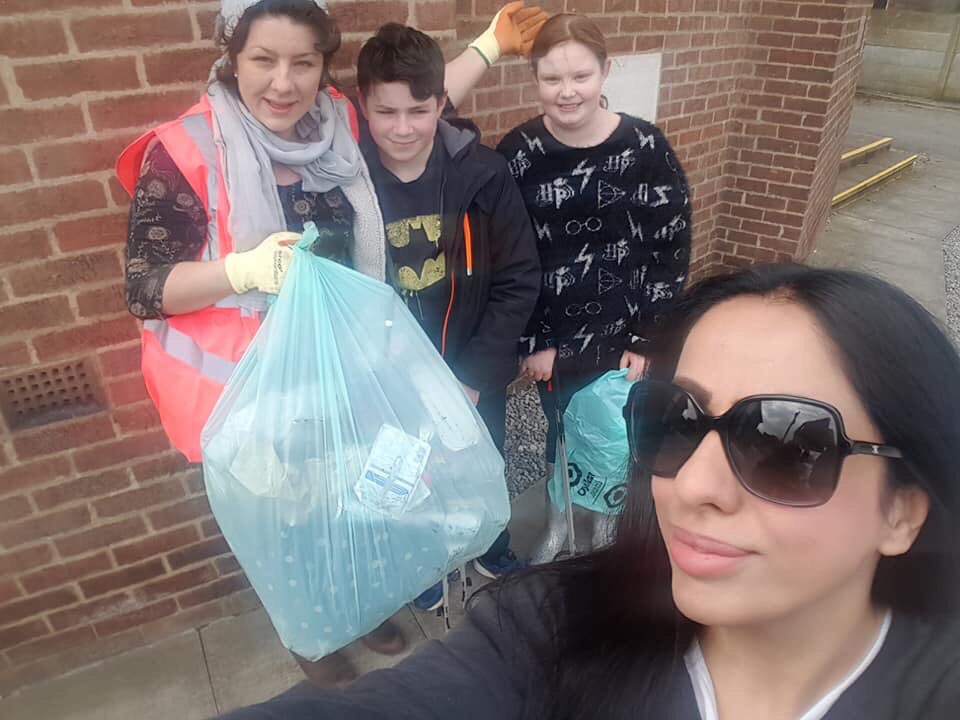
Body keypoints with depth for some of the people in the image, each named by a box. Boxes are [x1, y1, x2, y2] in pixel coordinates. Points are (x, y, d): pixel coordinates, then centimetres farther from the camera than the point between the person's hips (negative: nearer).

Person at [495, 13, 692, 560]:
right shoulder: (519, 152, -8)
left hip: (623, 333, 0)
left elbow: (672, 249, -6)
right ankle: (557, 523, 45)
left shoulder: (645, 147, -10)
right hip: (553, 336, 1)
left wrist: (647, 337, -8)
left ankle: (608, 524, 44)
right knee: (560, 429, 18)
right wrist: (528, 342, -5)